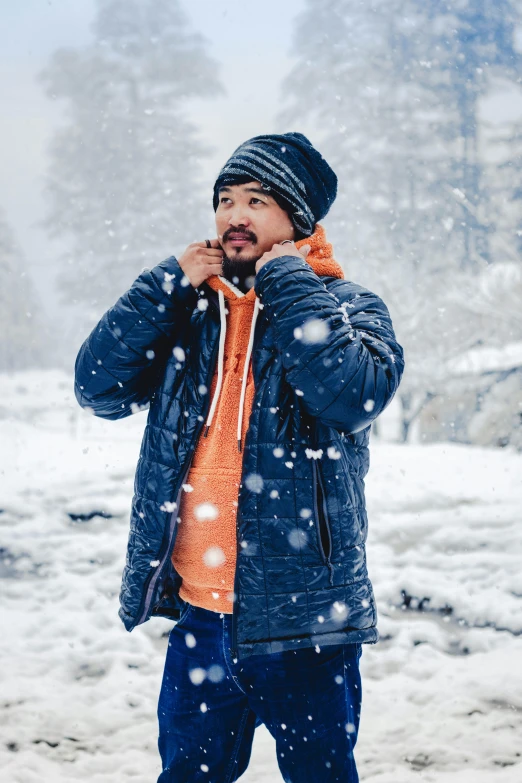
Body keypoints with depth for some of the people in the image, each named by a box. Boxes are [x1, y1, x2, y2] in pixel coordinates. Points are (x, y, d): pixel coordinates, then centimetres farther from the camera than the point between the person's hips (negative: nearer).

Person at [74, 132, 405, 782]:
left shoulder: (346, 307, -1)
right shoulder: (188, 308, 10)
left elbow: (356, 394, -22)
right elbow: (99, 387, 1)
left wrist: (284, 280, -14)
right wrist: (170, 283, -5)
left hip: (303, 618, -4)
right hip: (198, 614, 4)